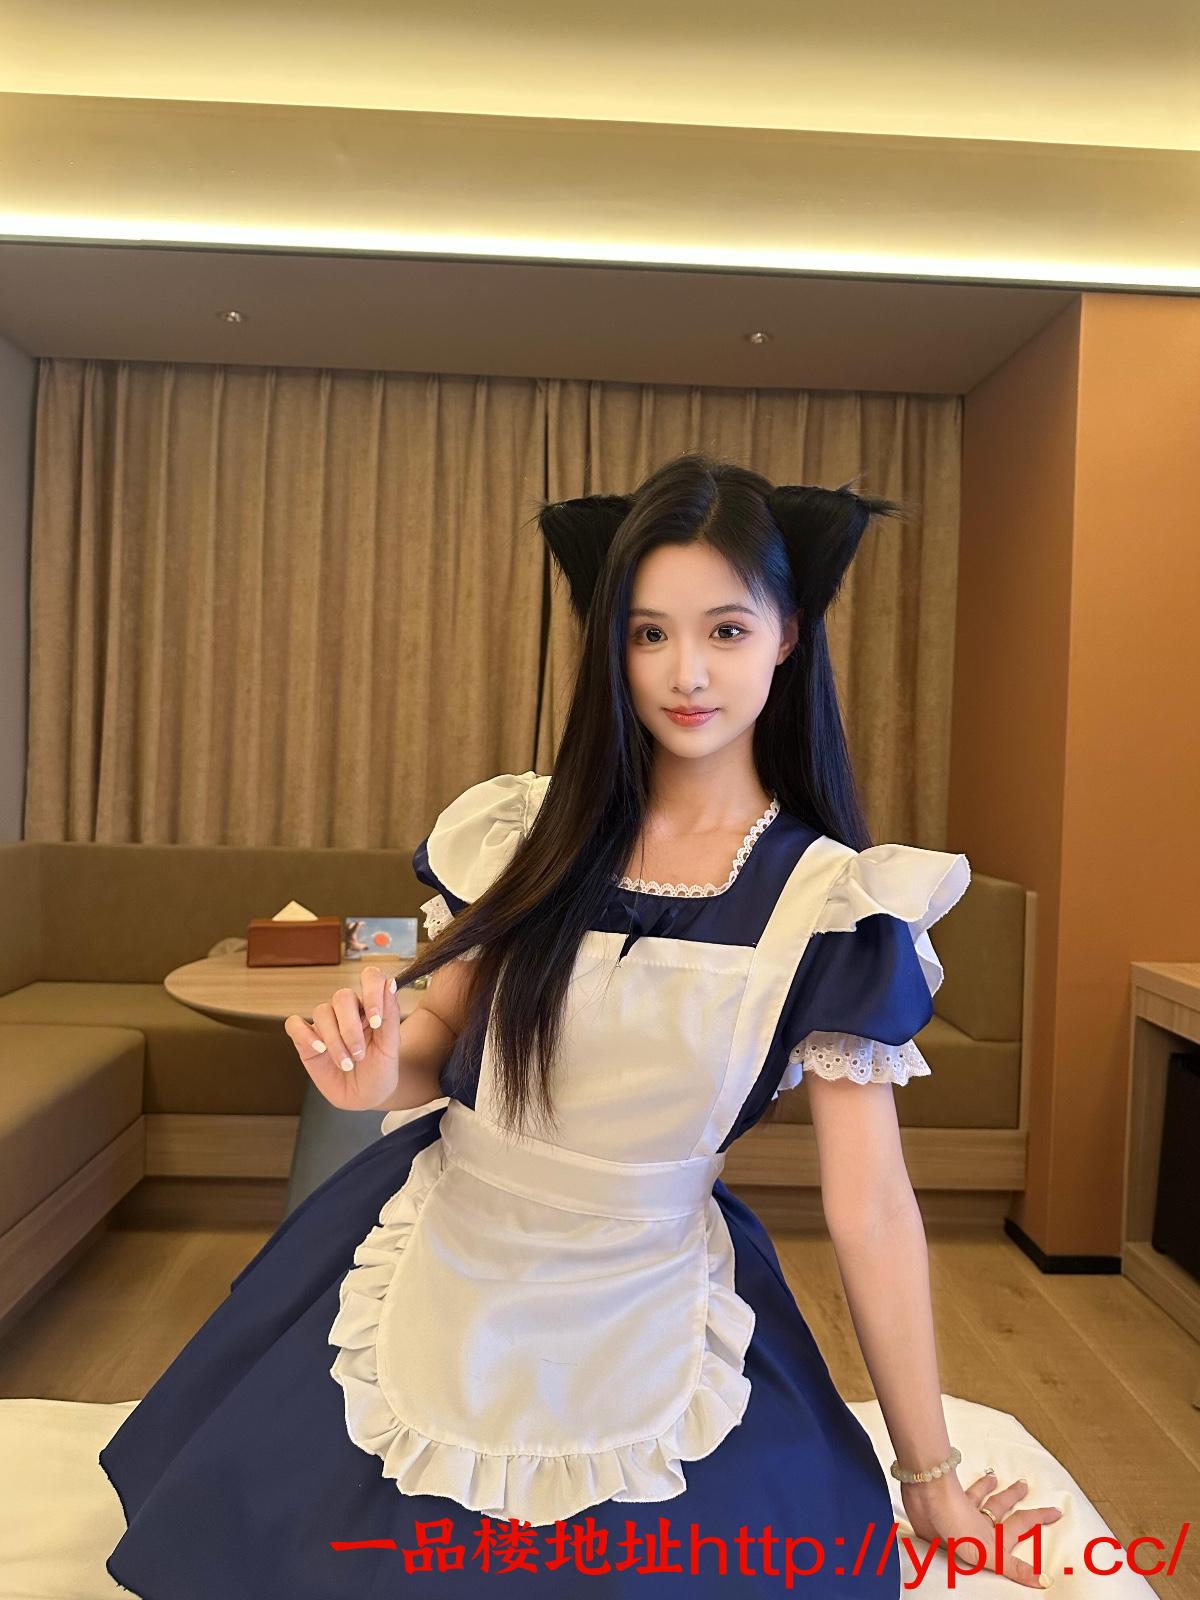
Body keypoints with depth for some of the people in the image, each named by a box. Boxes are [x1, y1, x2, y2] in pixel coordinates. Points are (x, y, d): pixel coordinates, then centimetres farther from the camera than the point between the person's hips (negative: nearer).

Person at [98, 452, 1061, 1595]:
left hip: (642, 1335, -2)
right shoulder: (521, 831, -7)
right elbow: (445, 1040, 5)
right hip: (433, 1286, 3)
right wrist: (376, 1071, -18)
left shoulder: (830, 905, -14)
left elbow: (871, 1205, -9)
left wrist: (931, 1476, -2)